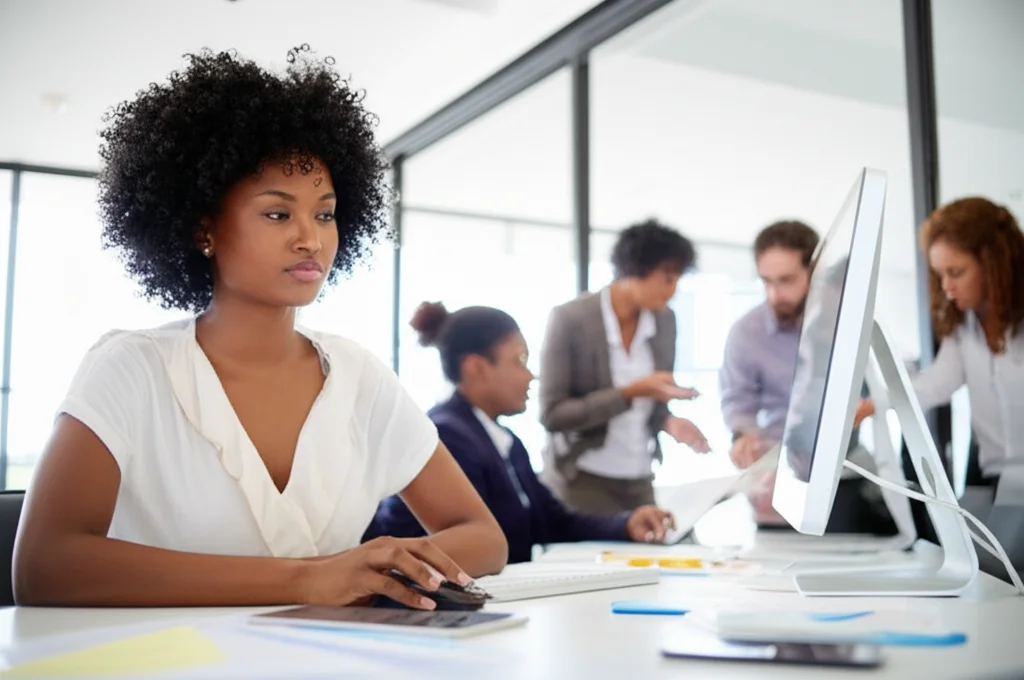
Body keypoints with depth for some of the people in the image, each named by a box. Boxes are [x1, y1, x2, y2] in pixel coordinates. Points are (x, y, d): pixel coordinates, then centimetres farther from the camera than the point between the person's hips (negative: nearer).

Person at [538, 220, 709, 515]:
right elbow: (552, 414, -17)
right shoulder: (570, 319, -15)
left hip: (640, 482, 5)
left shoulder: (665, 320, 1)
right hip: (582, 481, -5)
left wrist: (667, 421, -10)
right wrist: (631, 392, -24)